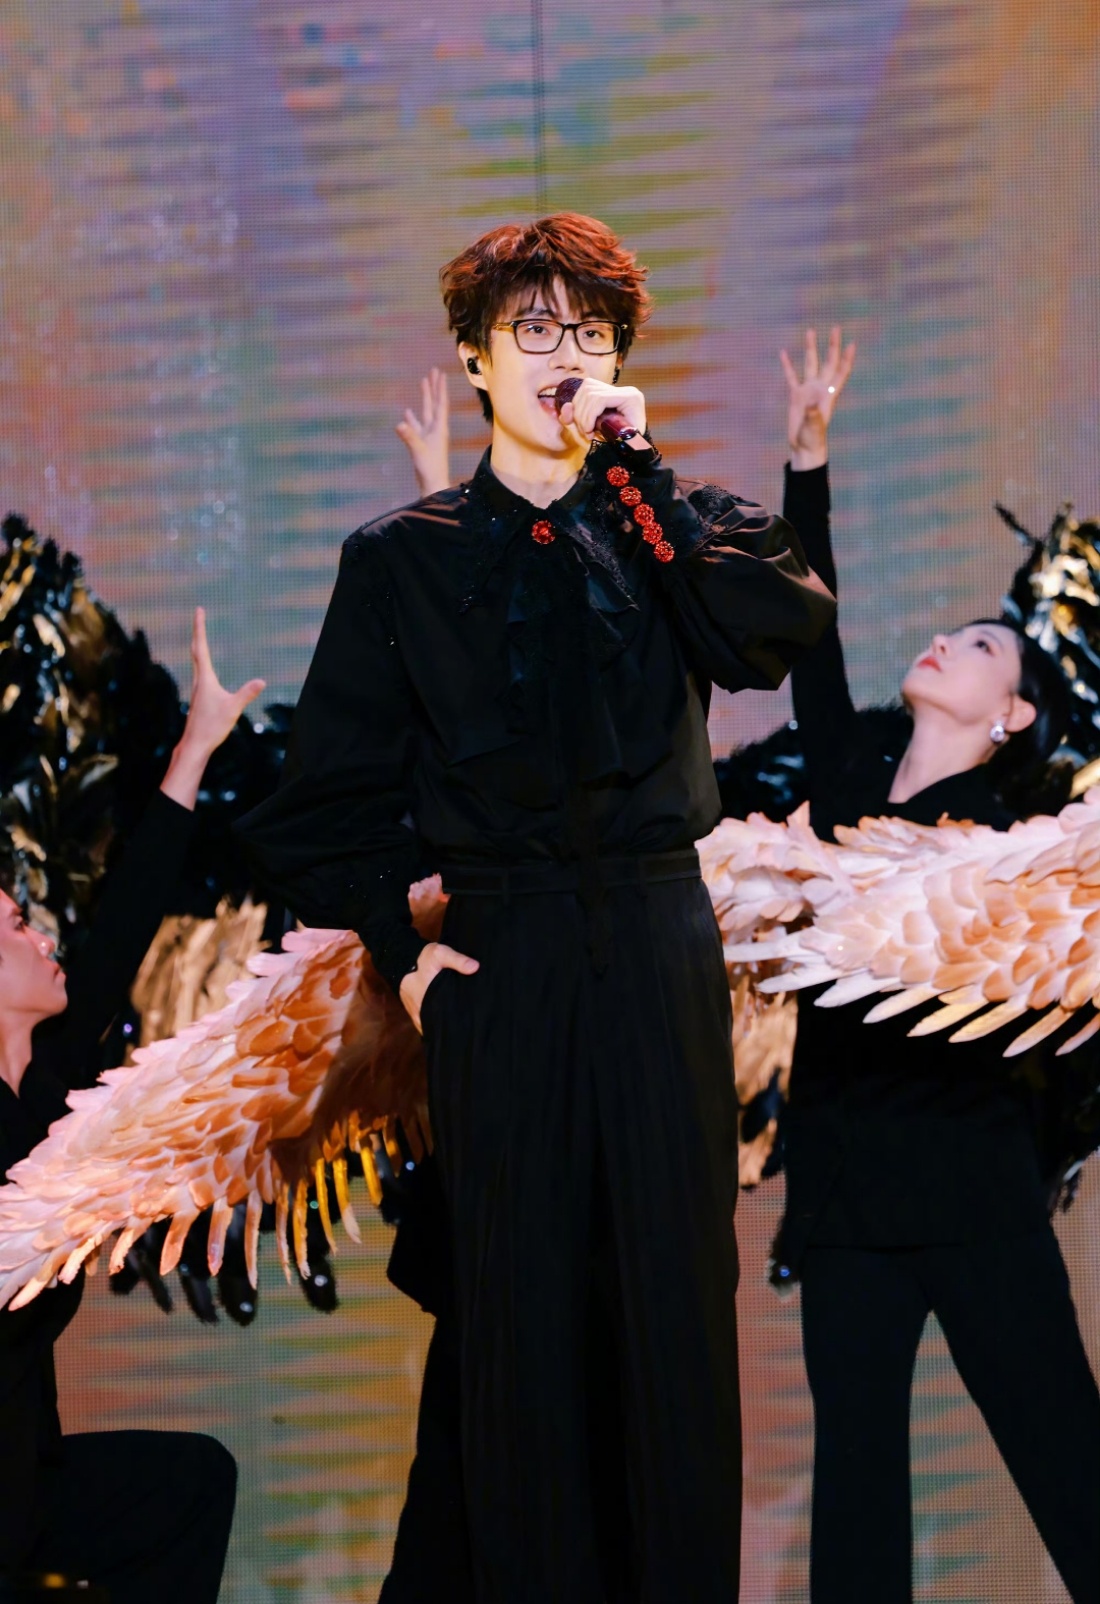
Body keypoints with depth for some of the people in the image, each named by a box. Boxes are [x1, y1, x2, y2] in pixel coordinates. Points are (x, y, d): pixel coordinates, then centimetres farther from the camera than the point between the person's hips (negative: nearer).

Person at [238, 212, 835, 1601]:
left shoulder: (670, 524, 10)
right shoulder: (403, 558, 6)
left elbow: (781, 628, -12)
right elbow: (323, 800, 8)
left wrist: (636, 471, -10)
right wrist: (396, 949, -1)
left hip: (662, 946, 1)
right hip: (498, 955, -1)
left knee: (684, 1296, 3)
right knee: (520, 1306, 3)